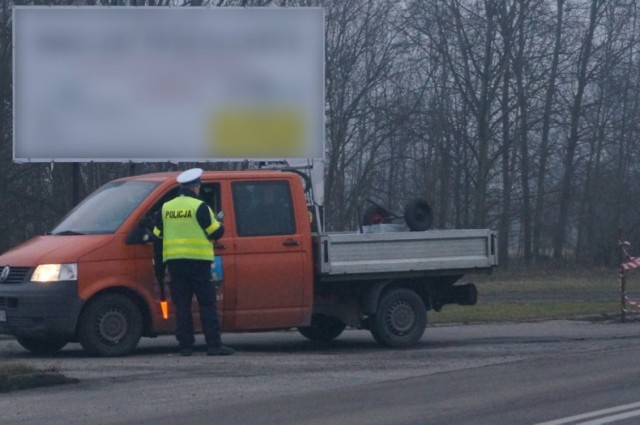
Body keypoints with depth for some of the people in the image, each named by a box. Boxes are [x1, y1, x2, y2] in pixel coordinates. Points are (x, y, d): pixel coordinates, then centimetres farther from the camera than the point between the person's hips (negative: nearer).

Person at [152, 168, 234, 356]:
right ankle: (214, 345, -5)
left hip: (174, 262, 5)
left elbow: (157, 238, 12)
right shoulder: (199, 207, -7)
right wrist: (218, 225, 18)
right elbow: (215, 232, -7)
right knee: (207, 304, -1)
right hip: (198, 261, -5)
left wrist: (158, 266, 17)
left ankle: (185, 345, 4)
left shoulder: (165, 208, 11)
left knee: (181, 305, 7)